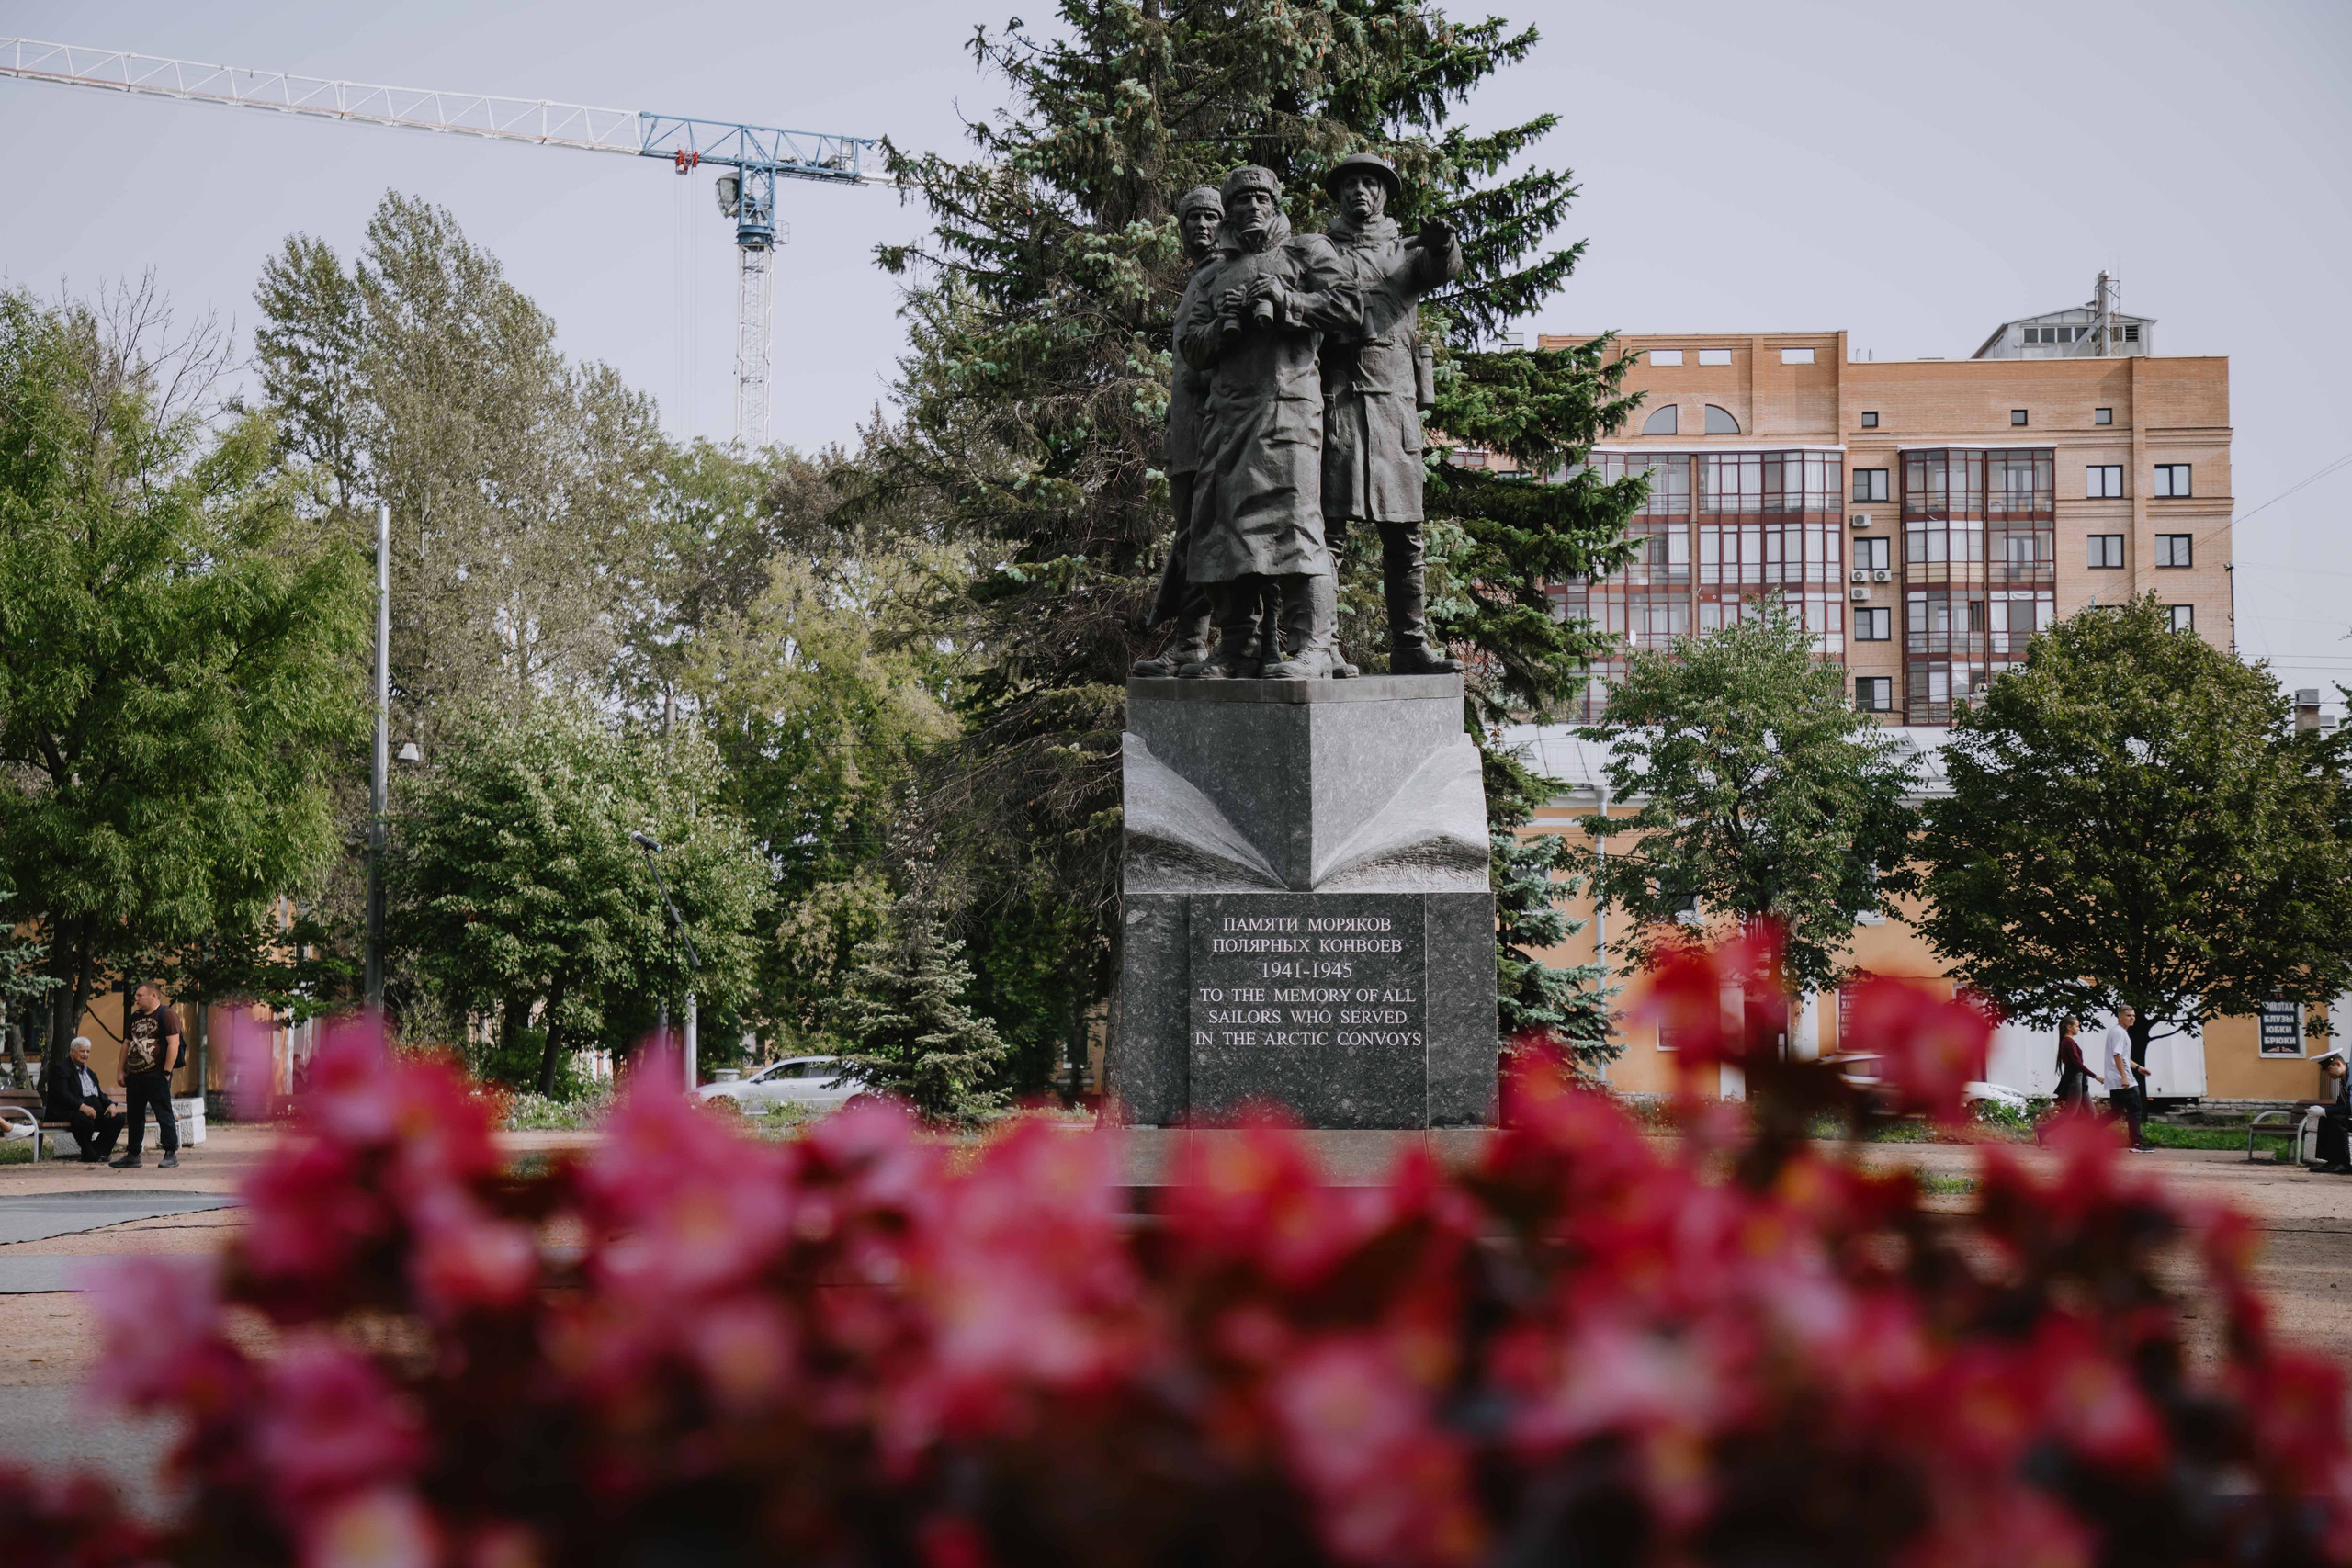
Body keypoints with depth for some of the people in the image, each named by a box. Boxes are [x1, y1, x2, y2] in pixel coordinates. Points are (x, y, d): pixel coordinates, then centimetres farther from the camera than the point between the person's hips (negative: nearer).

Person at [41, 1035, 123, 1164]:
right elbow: (62, 1094, -17)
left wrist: (110, 1104, -1)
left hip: (92, 1111, 8)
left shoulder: (90, 1073, 26)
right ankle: (89, 1155, -19)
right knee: (84, 1120, -39)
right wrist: (82, 1106, -31)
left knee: (117, 1118, -12)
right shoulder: (61, 1069, -3)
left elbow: (99, 1094, 23)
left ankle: (97, 1152, -13)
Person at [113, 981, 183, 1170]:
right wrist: (121, 1071, 15)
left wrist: (166, 1072, -17)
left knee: (164, 1115, -5)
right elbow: (126, 1044, 22)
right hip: (134, 1076, 8)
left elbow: (173, 1044, -14)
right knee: (134, 1116, 11)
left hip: (156, 1076, -8)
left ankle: (171, 1154, -1)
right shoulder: (134, 1018, 17)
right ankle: (133, 1155, 17)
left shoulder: (166, 1015, -7)